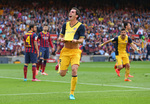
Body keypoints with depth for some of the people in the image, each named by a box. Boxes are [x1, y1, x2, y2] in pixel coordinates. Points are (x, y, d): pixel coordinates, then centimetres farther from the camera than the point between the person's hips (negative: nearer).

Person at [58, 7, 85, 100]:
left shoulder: (81, 26, -2)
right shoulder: (65, 25, 10)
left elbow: (81, 40, -6)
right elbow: (60, 36, 17)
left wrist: (76, 41, -28)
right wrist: (61, 39, -7)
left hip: (75, 51, -3)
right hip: (65, 51, 3)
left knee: (74, 70, -21)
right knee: (62, 74, -1)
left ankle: (72, 93, -7)